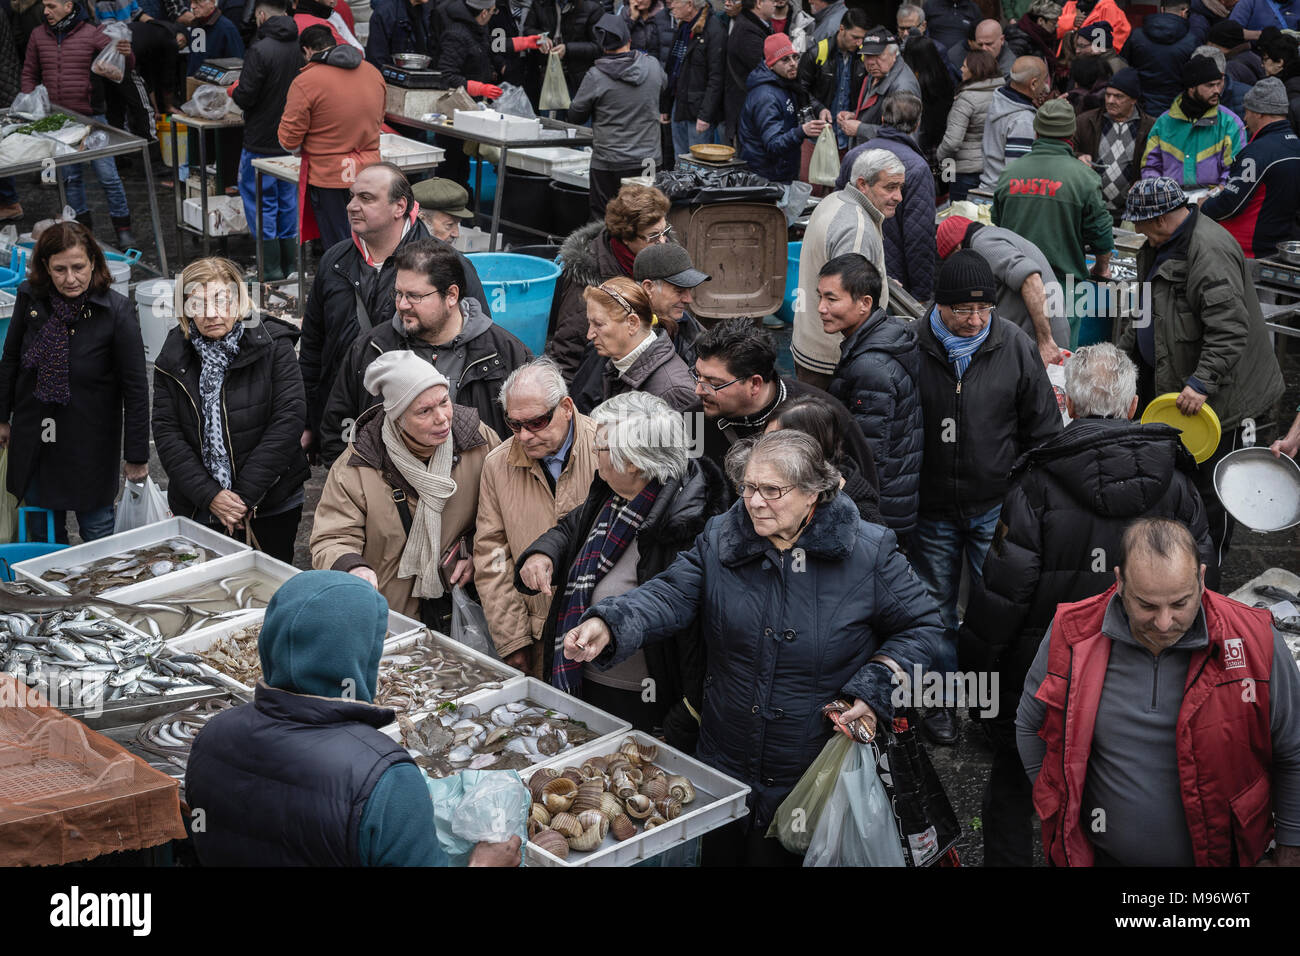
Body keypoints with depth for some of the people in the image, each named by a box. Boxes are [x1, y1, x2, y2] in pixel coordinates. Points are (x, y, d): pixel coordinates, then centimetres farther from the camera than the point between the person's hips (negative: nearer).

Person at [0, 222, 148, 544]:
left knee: (95, 526, 7)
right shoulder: (30, 297, -6)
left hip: (91, 440, -4)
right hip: (34, 437, 4)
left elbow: (135, 387, -13)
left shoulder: (117, 310, -17)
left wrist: (137, 456, -12)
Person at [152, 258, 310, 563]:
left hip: (271, 507, -2)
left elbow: (289, 418, -14)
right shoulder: (173, 358, 0)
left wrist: (246, 494, -16)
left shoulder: (273, 345, -8)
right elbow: (166, 432, -3)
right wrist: (209, 496, -14)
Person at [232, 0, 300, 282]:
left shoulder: (260, 50, -19)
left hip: (262, 141, -6)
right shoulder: (299, 48, 0)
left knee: (260, 204, 3)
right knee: (288, 201, 15)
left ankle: (270, 270, 3)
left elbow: (246, 97, -18)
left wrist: (234, 91, 3)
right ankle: (289, 266, 21)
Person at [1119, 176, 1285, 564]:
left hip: (1219, 396, -10)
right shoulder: (1162, 245, 10)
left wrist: (1201, 382, -35)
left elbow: (1229, 329, -31)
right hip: (1172, 387, 10)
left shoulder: (1210, 252, -25)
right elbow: (1146, 309, 25)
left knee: (1210, 487, 2)